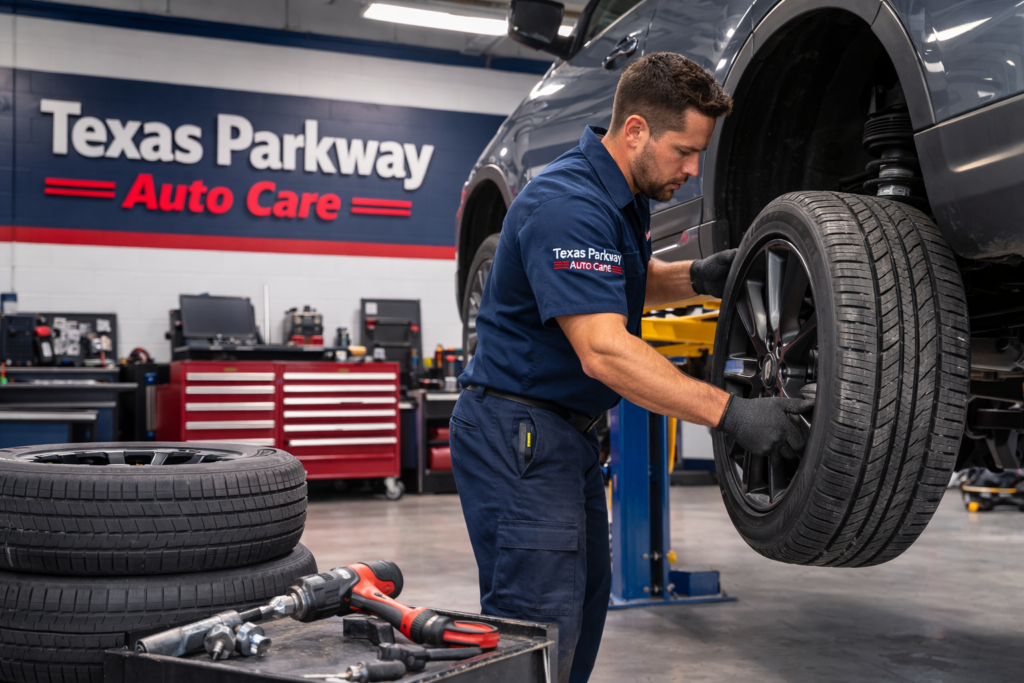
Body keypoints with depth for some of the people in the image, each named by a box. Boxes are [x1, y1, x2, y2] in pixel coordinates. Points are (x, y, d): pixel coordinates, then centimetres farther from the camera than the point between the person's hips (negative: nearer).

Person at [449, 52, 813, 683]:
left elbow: (631, 284, 25)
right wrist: (729, 413, -33)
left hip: (570, 432, 10)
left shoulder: (627, 194, 8)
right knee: (540, 625, -9)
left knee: (584, 601, 16)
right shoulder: (568, 205, -24)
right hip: (517, 435, -10)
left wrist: (696, 278, 3)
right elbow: (604, 351, -32)